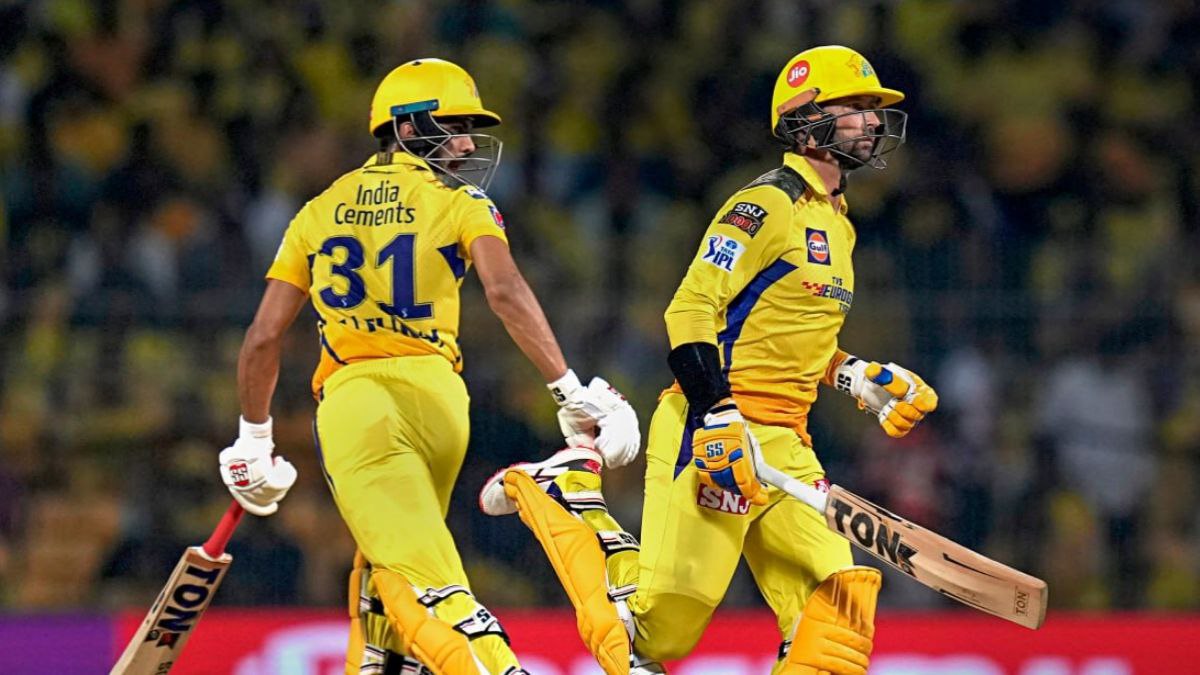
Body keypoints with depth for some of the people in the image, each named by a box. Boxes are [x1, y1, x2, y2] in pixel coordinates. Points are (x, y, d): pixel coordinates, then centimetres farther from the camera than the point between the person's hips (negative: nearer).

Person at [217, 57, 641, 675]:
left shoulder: (320, 212, 18)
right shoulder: (460, 203, 10)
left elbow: (263, 338, 15)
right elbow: (505, 292, -9)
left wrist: (253, 441, 26)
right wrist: (571, 392, -12)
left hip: (349, 401, 0)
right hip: (435, 393, 0)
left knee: (426, 584, -13)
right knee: (385, 560, 24)